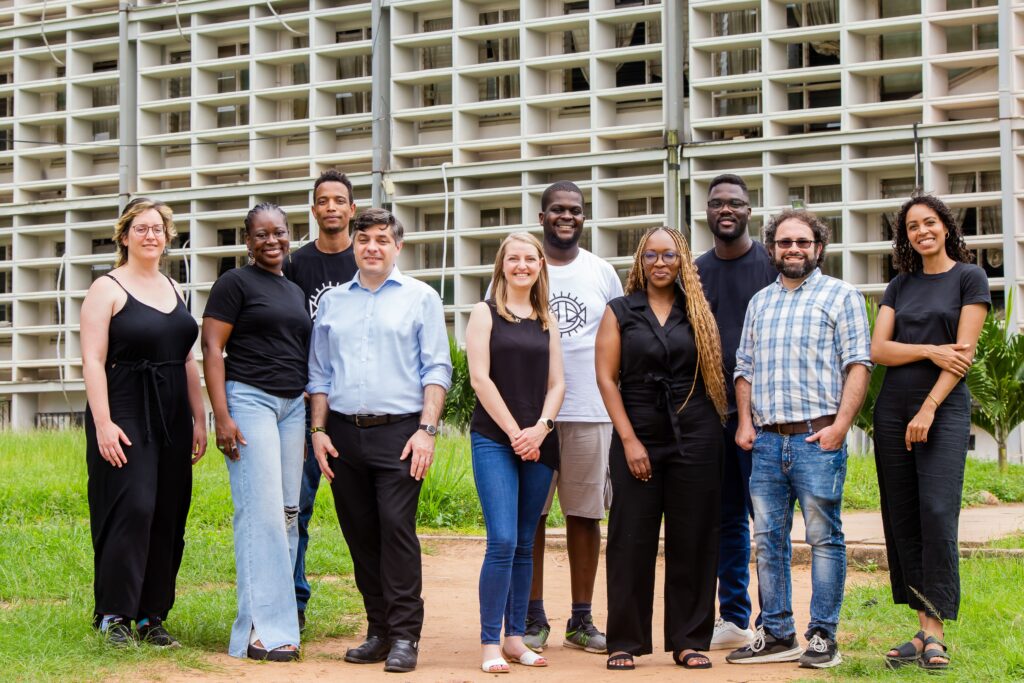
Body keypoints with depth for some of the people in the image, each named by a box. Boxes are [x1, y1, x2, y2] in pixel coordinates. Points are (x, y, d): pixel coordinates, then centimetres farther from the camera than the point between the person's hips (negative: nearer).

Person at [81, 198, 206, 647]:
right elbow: (92, 360, -10)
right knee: (131, 510, -13)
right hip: (125, 415, -6)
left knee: (168, 517, 5)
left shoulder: (174, 290, 15)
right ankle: (113, 614, -3)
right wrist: (103, 423, -18)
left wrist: (199, 419, 11)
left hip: (171, 418, 6)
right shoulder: (107, 289, -3)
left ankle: (151, 615, 13)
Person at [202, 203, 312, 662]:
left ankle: (278, 606, 13)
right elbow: (211, 349, -7)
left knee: (288, 512, 5)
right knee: (262, 511, -12)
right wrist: (222, 416, -15)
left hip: (293, 404, 7)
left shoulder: (296, 292, 19)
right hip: (249, 399, -7)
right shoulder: (235, 283, -1)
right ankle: (261, 630, -12)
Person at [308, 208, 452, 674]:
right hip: (344, 432, 4)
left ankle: (404, 635, -7)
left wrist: (426, 430, -9)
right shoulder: (332, 302, 16)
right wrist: (318, 430, 7)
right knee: (360, 534, 5)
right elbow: (319, 373, 17)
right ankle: (378, 630, 14)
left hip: (398, 430, -4)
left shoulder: (420, 298, 6)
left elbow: (436, 369, 0)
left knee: (397, 528, -12)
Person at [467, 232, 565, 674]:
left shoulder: (546, 320, 15)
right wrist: (515, 432, -9)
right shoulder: (485, 313, 2)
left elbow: (556, 383, 10)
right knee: (502, 541, -13)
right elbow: (480, 378, -6)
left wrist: (540, 429, -6)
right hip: (494, 439, -4)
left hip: (538, 442, 4)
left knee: (524, 544, 7)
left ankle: (515, 638, 13)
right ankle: (490, 643, -7)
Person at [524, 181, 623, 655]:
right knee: (529, 515, 1)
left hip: (591, 413, 1)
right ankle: (533, 619, 9)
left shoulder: (602, 273, 10)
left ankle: (581, 621, 12)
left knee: (585, 515, 5)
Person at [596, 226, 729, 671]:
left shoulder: (698, 312, 10)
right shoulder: (620, 312, 5)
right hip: (638, 437, -1)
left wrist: (712, 430, 1)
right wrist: (629, 439, -9)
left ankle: (689, 641, 11)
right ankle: (624, 642, 7)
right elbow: (606, 377, -1)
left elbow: (714, 372, 10)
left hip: (695, 438, 1)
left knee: (692, 542, 3)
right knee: (631, 542, 0)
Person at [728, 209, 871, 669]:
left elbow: (858, 364, -4)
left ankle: (822, 637, 4)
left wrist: (840, 424, -13)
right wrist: (744, 421, 7)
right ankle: (776, 635, 14)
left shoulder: (840, 296, 3)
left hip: (817, 437, -5)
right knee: (768, 539, 6)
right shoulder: (759, 303, 19)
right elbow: (744, 367, 20)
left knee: (824, 538, -2)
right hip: (767, 440, 5)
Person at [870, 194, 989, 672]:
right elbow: (878, 350, 4)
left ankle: (935, 632, -9)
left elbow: (964, 352, -7)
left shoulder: (969, 278, 1)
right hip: (892, 408, 5)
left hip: (944, 407, -5)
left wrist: (929, 408, -14)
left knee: (937, 514, -14)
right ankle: (923, 629, 6)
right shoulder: (900, 285, 14)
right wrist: (930, 351, -11)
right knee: (902, 520, 2)